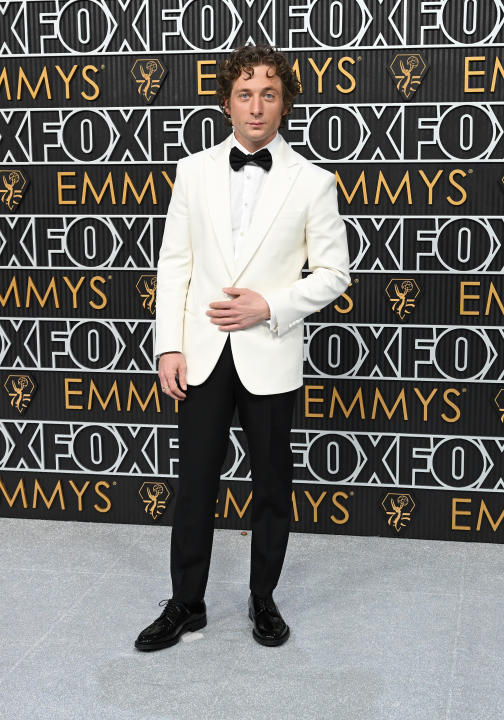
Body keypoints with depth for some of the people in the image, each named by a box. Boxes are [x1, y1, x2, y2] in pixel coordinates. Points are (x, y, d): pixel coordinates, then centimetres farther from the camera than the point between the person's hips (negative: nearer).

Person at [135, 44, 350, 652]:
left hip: (269, 357, -1)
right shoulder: (194, 170, 4)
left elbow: (333, 273, 0)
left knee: (272, 487, 11)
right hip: (203, 353, 1)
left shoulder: (312, 182, -2)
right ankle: (186, 605, 23)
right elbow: (174, 264, 4)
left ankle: (263, 599, 29)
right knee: (195, 484, 7)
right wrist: (169, 346, -3)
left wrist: (270, 306, -14)